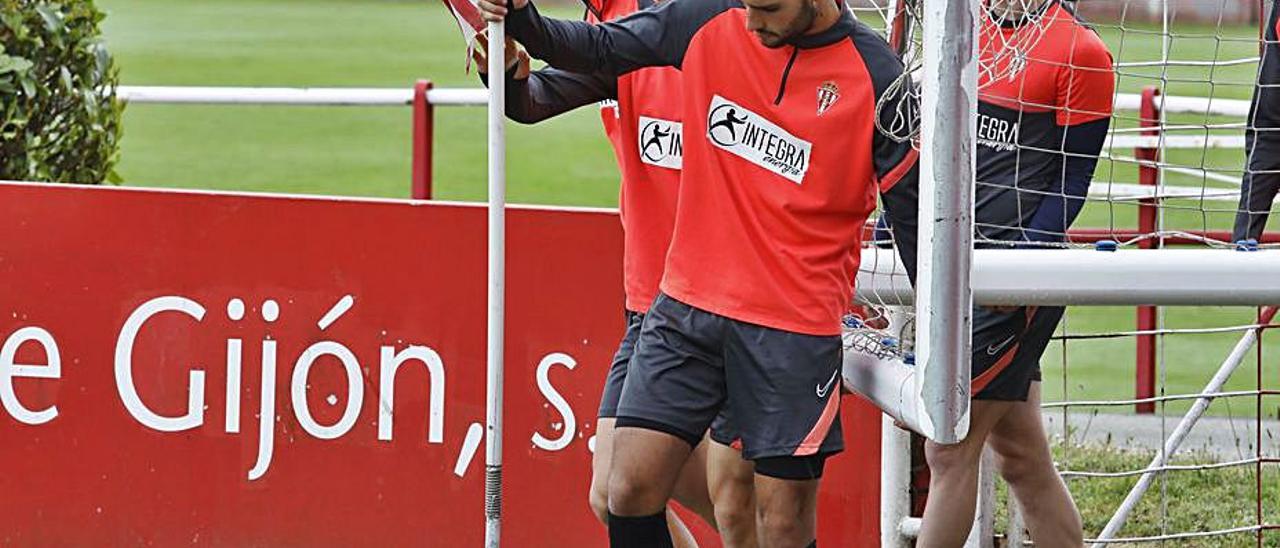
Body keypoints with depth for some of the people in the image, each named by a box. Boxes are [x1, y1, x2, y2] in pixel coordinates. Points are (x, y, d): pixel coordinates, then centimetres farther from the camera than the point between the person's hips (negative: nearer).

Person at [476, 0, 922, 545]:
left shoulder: (874, 76, -8)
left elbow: (912, 211, -3)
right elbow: (603, 47, 13)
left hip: (795, 328, -3)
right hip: (687, 305, 3)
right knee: (631, 487, -5)